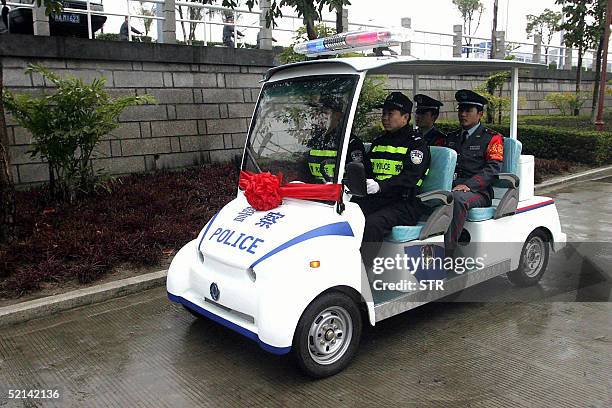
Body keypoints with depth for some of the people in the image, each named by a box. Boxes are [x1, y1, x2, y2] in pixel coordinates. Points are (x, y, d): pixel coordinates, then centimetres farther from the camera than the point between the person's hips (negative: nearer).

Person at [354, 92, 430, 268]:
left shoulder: (416, 143, 0)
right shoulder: (378, 141, 23)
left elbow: (409, 178, -15)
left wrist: (380, 186, -31)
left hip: (404, 203, -6)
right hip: (375, 199, 6)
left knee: (372, 223, -34)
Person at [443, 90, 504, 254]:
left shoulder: (492, 138, 8)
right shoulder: (451, 138, 25)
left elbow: (493, 168, -6)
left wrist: (468, 185, -20)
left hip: (478, 192, -4)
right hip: (450, 188, 5)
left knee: (457, 197, -38)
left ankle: (448, 250, -40)